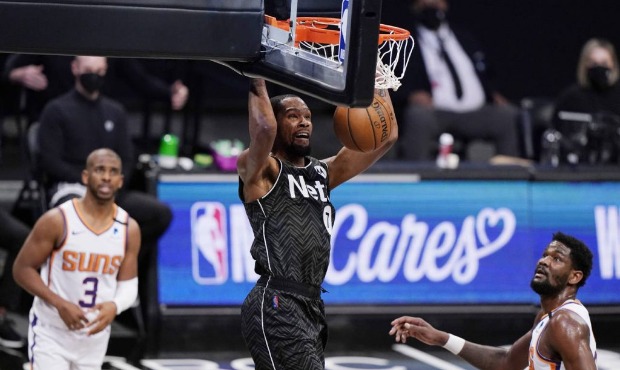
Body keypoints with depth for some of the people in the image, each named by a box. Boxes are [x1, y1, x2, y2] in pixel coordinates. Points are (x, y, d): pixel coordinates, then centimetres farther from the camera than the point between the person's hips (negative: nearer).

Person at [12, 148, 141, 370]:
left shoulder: (129, 229, -2)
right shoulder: (57, 221, -14)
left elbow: (129, 285, 4)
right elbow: (22, 269, -9)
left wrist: (114, 306, -21)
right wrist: (60, 304, -22)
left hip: (95, 333, 5)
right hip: (51, 332, -5)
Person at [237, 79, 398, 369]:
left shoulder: (324, 172, 19)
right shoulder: (260, 171, -3)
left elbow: (385, 136, 15)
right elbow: (264, 129, -25)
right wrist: (257, 84, -11)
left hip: (312, 306, 9)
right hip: (275, 307, -9)